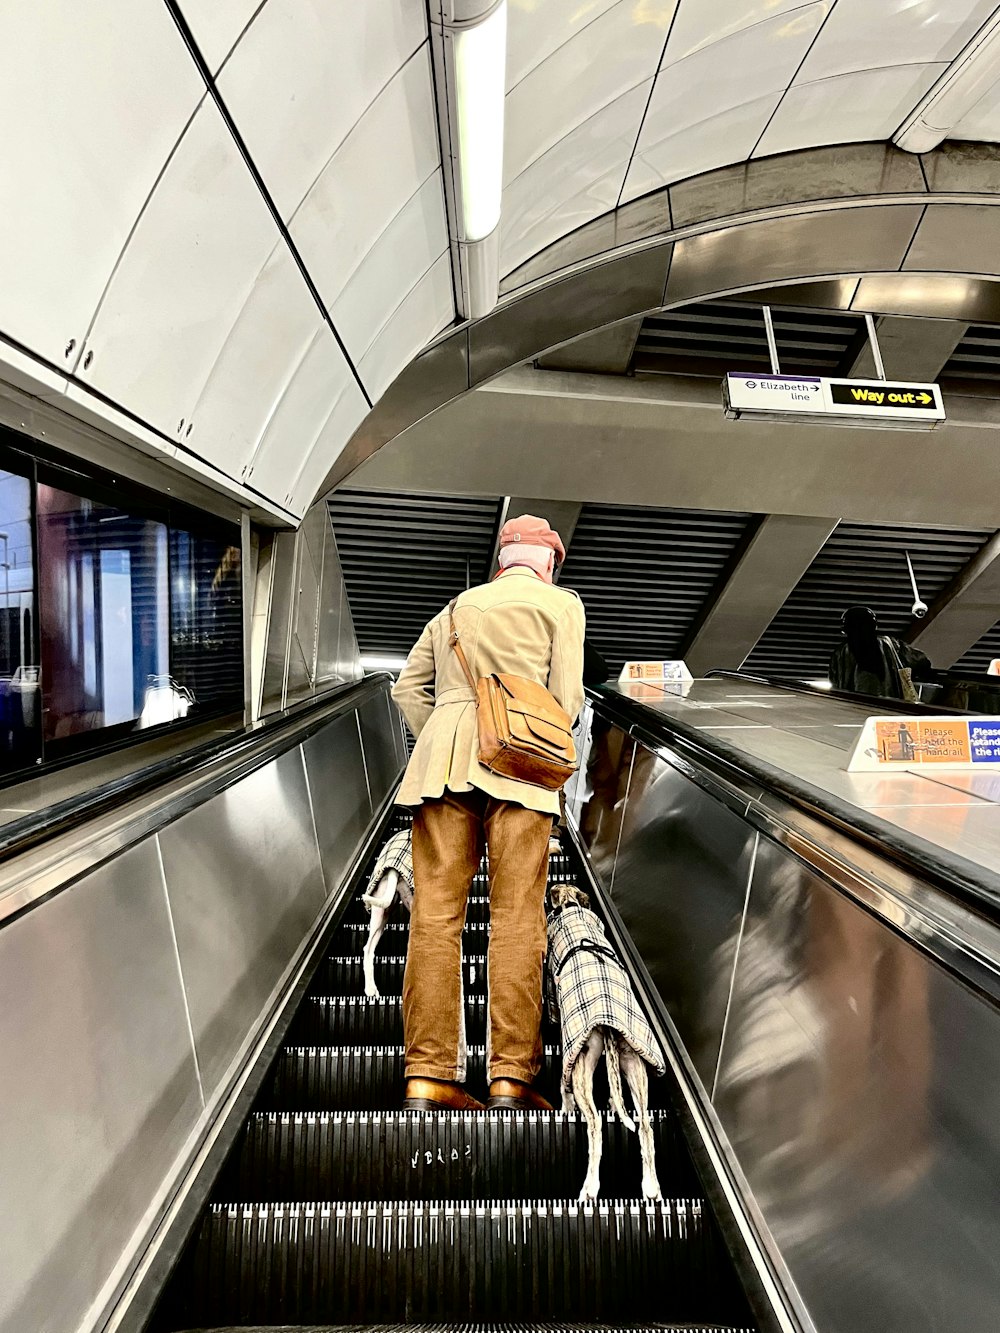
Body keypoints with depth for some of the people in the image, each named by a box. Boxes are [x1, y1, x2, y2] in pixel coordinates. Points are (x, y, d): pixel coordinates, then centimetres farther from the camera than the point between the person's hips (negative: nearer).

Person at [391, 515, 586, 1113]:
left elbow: (409, 687, 20)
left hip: (441, 760, 4)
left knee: (436, 913, 3)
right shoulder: (562, 603, 13)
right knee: (517, 919, 0)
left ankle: (427, 1077, 8)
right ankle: (511, 1077, 4)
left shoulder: (459, 606, 25)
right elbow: (567, 696, 3)